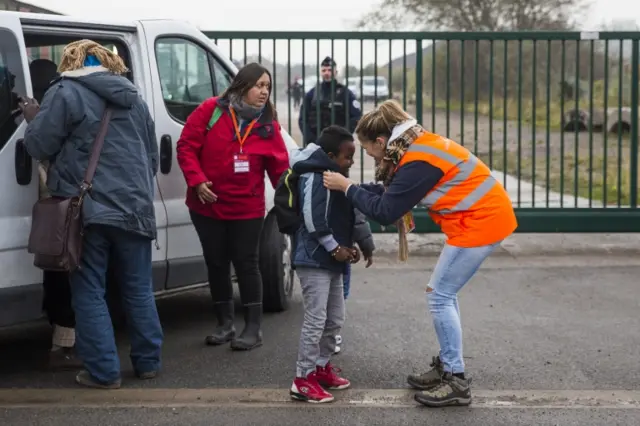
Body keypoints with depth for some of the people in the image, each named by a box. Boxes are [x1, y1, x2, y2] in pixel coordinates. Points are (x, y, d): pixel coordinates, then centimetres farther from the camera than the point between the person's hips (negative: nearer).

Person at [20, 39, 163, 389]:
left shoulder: (64, 93, -3)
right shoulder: (133, 97, 17)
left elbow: (40, 146, -5)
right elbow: (152, 156, 22)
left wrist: (33, 120, 14)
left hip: (87, 209, -5)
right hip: (134, 208, 5)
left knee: (89, 293, 2)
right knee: (139, 289, 15)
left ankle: (103, 372, 1)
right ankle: (148, 362, 22)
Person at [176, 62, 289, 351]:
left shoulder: (268, 126, 1)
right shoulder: (211, 110, -6)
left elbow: (280, 168, -1)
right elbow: (186, 146, -5)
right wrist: (197, 181, -16)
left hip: (246, 208, 0)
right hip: (207, 205, 0)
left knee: (246, 264, 2)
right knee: (216, 264, 9)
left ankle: (253, 327, 9)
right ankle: (225, 324, 21)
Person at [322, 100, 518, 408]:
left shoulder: (417, 162, -22)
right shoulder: (417, 145, 8)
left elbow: (384, 212, -18)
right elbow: (387, 192, 13)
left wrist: (347, 187, -10)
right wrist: (351, 188, 6)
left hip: (480, 222, -10)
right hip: (486, 215, 10)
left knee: (439, 296, -4)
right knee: (443, 293, 16)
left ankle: (456, 381, 1)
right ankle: (447, 367, 24)